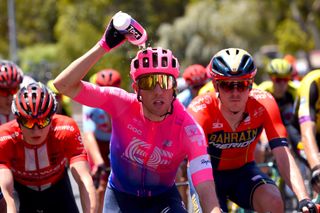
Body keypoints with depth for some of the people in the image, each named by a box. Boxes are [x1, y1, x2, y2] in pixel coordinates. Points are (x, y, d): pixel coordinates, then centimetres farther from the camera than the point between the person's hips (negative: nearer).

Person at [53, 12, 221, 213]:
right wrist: (105, 45, -38)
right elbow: (64, 85, -32)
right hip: (121, 196, 1)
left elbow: (207, 193, -33)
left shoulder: (187, 128, -28)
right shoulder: (123, 105, -24)